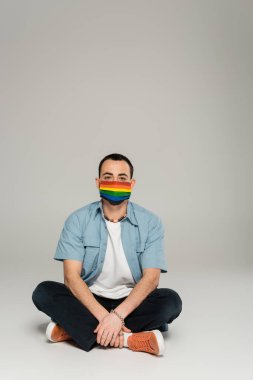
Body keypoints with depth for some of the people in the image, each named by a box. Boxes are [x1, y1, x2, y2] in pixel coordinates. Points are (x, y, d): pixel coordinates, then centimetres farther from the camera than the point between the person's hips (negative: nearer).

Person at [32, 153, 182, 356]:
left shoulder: (150, 222, -7)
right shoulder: (78, 220, -7)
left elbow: (151, 278, -15)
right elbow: (71, 276, -14)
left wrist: (118, 315, -29)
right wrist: (103, 315, -28)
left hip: (132, 302, 1)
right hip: (89, 301, 0)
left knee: (171, 300, -28)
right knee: (43, 292, -23)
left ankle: (73, 329, -25)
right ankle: (130, 339, -30)